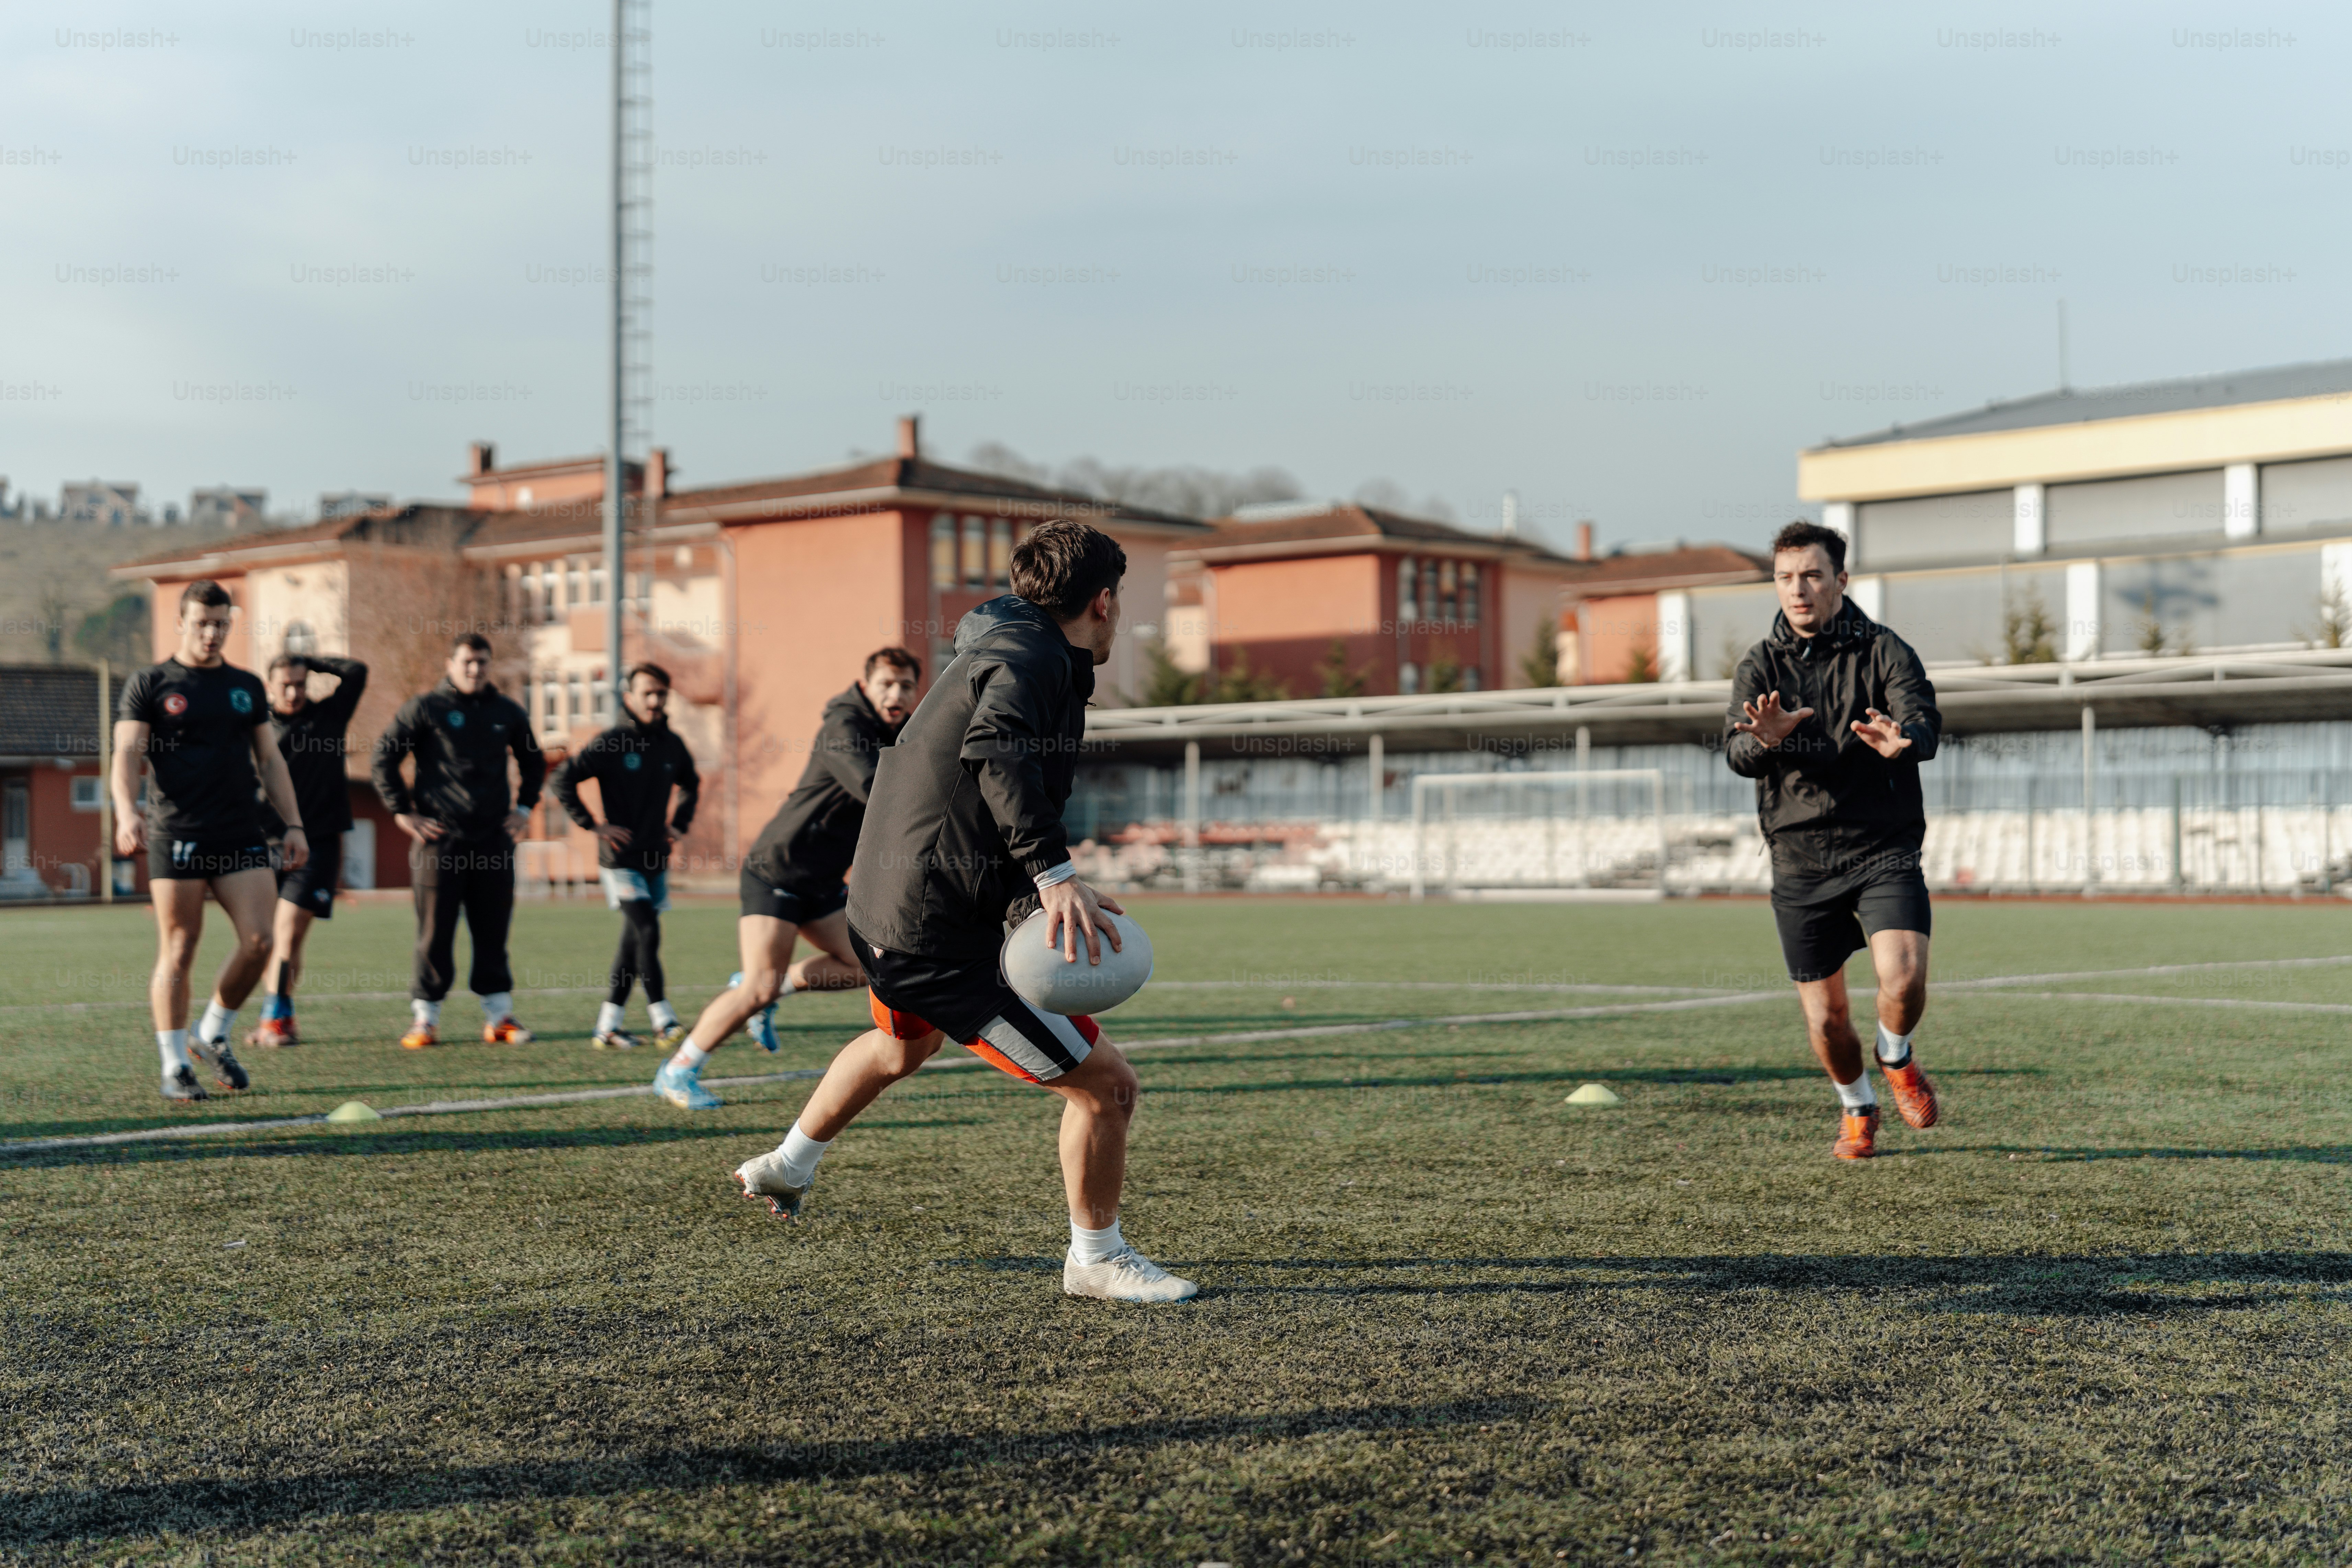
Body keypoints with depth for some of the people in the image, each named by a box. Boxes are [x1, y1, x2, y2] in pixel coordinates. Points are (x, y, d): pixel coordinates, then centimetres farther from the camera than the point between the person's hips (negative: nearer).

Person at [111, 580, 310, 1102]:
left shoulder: (247, 687, 16)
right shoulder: (149, 685, 4)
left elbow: (269, 760, 19)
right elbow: (127, 755, -5)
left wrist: (293, 824, 11)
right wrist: (127, 812, -22)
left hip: (242, 837, 4)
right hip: (177, 837, -4)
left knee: (258, 941, -6)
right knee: (178, 952, -2)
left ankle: (213, 1037, 16)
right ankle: (176, 1067, 8)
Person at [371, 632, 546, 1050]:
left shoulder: (508, 712, 11)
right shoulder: (424, 709, -1)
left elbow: (534, 761, 26)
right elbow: (384, 758, 1)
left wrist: (525, 808, 16)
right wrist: (402, 812, -4)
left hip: (494, 839, 3)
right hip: (439, 838, -3)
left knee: (493, 932, 6)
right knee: (435, 933, -1)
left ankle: (499, 1016, 12)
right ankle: (425, 1018, 6)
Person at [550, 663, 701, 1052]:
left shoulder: (672, 745, 7)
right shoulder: (611, 743, -10)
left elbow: (691, 784, 28)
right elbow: (562, 781, -10)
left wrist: (680, 823, 15)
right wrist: (594, 825, -12)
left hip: (656, 859, 6)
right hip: (621, 859, -6)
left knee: (634, 942, 6)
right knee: (647, 933, -16)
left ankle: (608, 1027, 12)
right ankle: (663, 1019, -10)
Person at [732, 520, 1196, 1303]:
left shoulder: (997, 641, 13)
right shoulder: (1033, 660, -17)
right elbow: (996, 748, -38)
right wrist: (1055, 873, -45)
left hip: (879, 906, 11)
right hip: (943, 938, -11)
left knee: (903, 1044, 40)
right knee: (1105, 1085, -6)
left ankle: (787, 1168, 58)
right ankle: (1096, 1260, 11)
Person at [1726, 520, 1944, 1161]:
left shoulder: (1884, 651, -1)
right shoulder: (1760, 667, 4)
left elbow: (1924, 722, -18)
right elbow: (1738, 754, -12)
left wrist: (1902, 740, -42)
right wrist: (1767, 741, -36)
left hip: (1884, 849, -2)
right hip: (1800, 860, 2)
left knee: (1904, 977, -21)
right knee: (1825, 1017, 5)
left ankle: (1896, 1058, 14)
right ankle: (1857, 1108, 37)